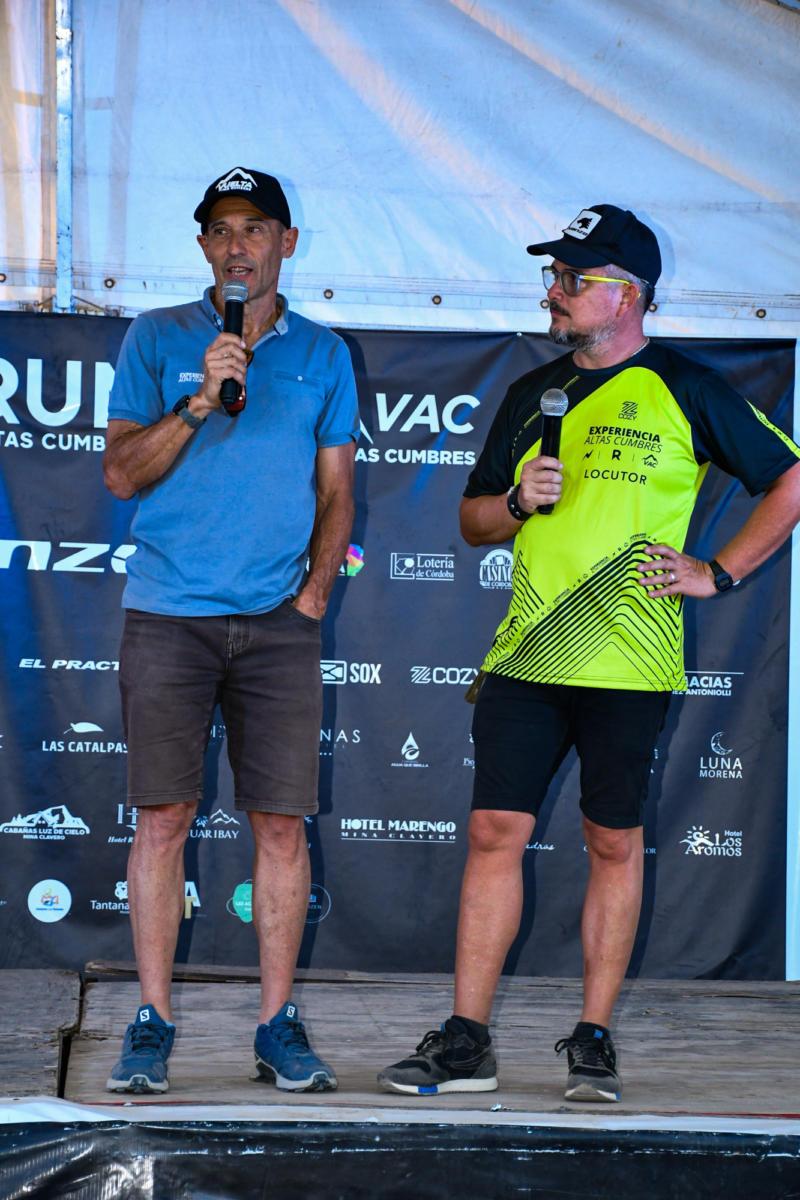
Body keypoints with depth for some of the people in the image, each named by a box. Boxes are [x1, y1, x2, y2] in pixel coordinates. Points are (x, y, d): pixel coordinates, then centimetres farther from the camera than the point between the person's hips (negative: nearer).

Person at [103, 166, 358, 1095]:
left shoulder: (322, 355, 12)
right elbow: (121, 472, 0)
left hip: (278, 621, 1)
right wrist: (200, 402, -13)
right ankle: (152, 1025, 3)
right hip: (168, 615, -1)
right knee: (163, 817, -3)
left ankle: (278, 1026, 6)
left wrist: (315, 592, 1)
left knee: (281, 822, -1)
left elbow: (335, 493, 14)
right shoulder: (157, 339, 7)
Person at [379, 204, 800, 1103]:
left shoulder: (685, 393, 0)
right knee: (495, 832, -1)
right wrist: (516, 500, -2)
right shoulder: (532, 394, 15)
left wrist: (719, 574, -2)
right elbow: (473, 521, 20)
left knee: (614, 844, 3)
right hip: (526, 655, 4)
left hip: (628, 660, -4)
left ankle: (593, 1042, 12)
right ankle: (466, 1041, 3)